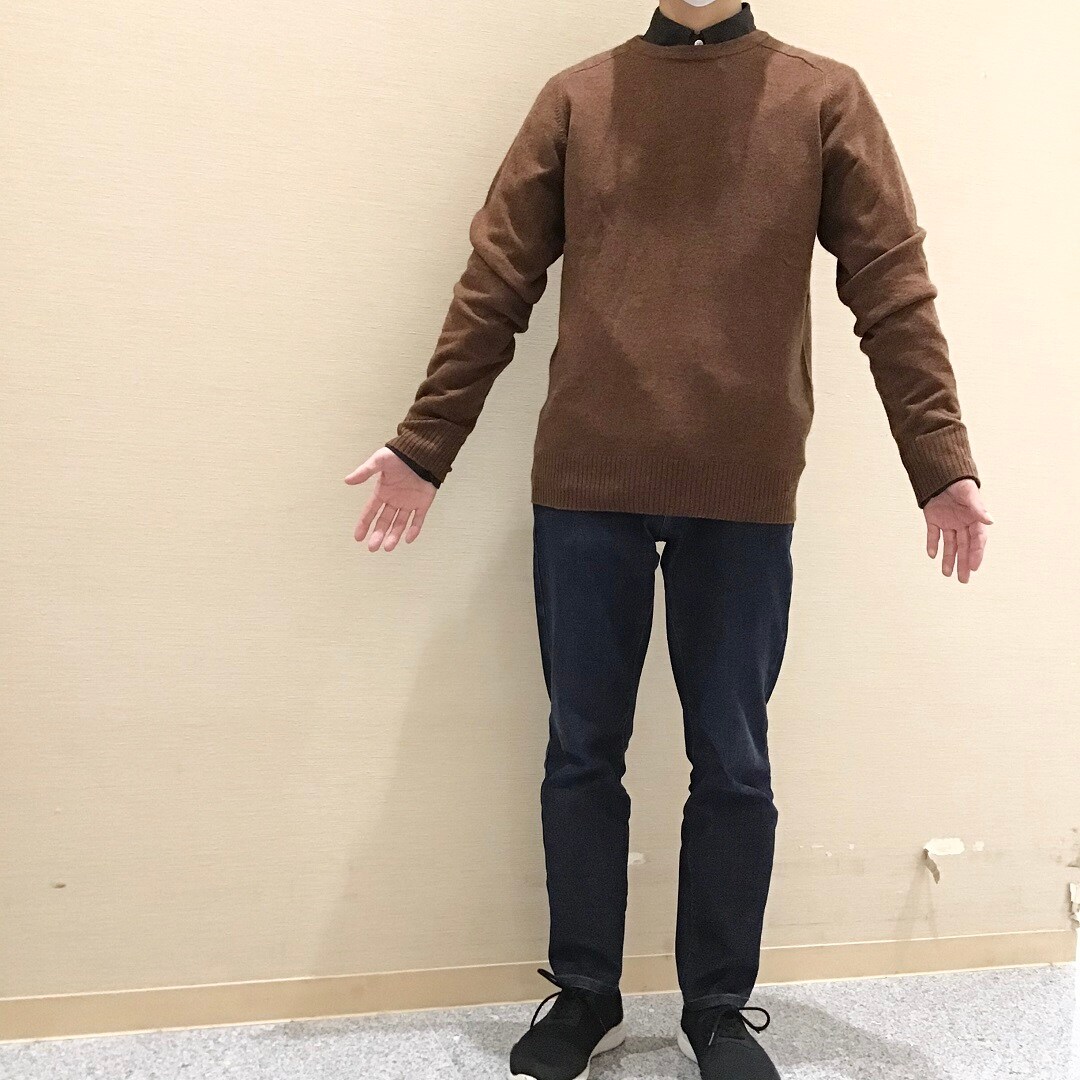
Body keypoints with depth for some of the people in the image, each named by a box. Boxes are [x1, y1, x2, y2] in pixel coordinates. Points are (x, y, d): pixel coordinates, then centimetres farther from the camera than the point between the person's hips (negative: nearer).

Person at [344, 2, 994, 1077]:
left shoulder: (825, 98, 7)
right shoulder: (575, 97, 9)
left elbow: (892, 287, 3)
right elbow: (494, 285, 7)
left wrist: (942, 465, -3)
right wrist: (422, 447, 5)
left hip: (745, 496, -1)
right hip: (584, 486, 1)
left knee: (732, 764, 8)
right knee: (581, 753, 10)